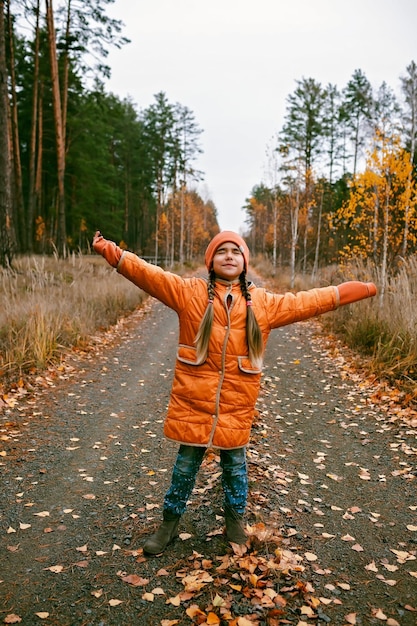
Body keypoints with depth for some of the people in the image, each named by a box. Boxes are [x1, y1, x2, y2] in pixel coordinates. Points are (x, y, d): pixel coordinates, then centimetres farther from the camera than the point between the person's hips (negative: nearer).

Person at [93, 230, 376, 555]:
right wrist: (113, 253, -21)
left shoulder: (264, 303, 2)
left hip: (236, 406, 1)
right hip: (193, 402, -1)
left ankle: (236, 523, 41)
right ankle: (170, 523, 34)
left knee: (235, 467, 17)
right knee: (185, 467, 13)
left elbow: (307, 301, 6)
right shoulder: (190, 292, -3)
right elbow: (150, 274, -10)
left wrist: (361, 289, 8)